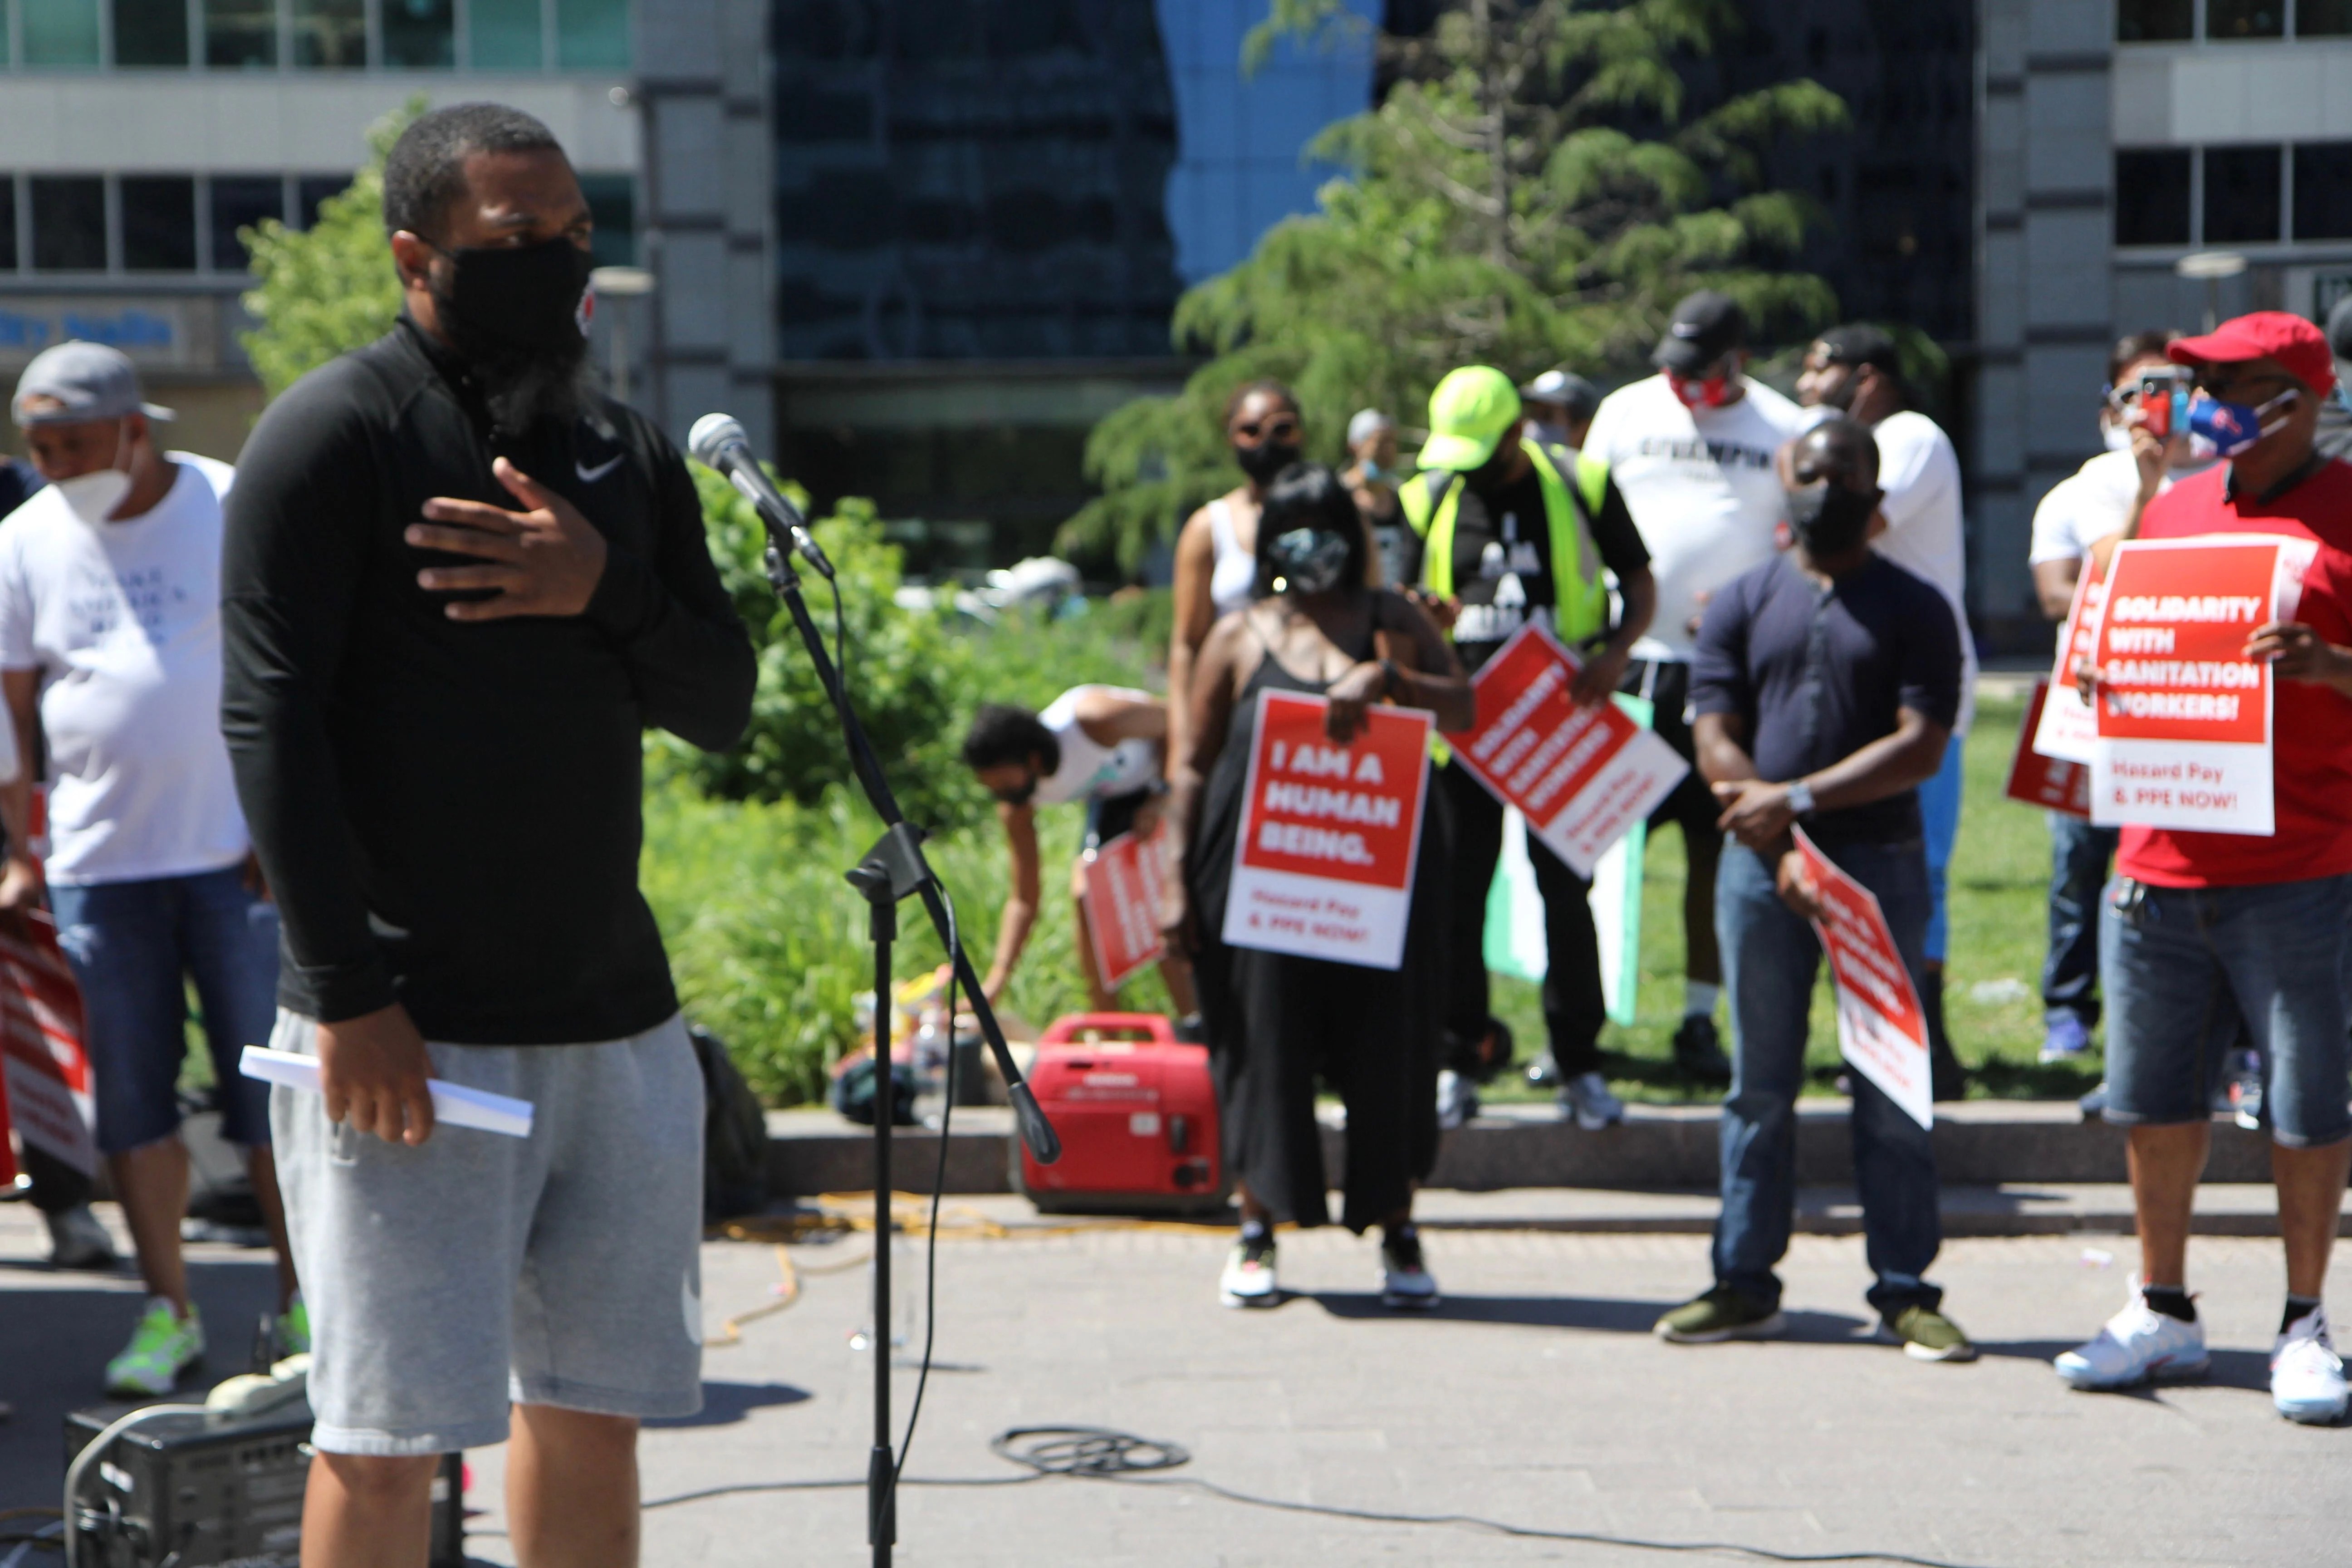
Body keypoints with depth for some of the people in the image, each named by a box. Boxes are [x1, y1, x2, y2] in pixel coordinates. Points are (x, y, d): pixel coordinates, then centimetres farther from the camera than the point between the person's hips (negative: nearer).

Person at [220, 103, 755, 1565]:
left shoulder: (628, 452, 14)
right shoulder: (337, 432, -6)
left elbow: (725, 704, 11)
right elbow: (272, 719, -12)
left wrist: (606, 594, -10)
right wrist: (348, 991, -18)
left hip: (617, 1019, 6)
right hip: (406, 1030, -6)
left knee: (591, 1407, 12)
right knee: (391, 1435, -3)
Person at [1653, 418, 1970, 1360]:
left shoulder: (1915, 609, 4)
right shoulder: (1743, 603, 10)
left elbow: (1922, 747, -7)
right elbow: (1717, 743, 3)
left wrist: (1799, 799, -13)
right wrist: (1785, 849, -10)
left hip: (1881, 866, -2)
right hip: (1762, 868, 2)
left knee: (1891, 1088, 0)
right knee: (1761, 1086, 7)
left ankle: (1906, 1291, 6)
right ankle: (1745, 1284, 14)